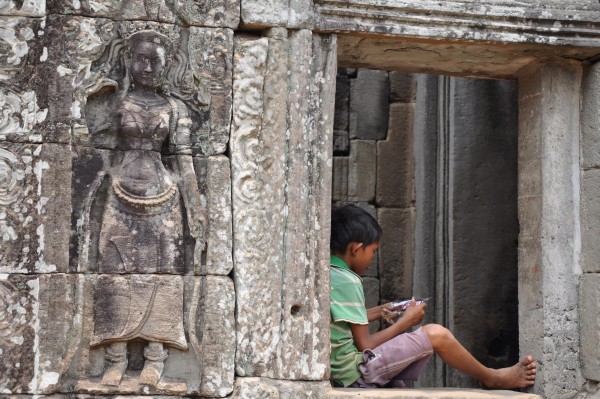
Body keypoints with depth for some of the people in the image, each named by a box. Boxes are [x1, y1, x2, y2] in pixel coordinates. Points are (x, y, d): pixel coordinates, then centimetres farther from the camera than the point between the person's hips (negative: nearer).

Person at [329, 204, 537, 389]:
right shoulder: (347, 282, -17)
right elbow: (365, 346, -15)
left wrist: (378, 312, 21)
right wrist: (406, 321, -3)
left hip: (341, 373, 10)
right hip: (357, 372, -10)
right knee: (435, 334, -10)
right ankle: (492, 378, 10)